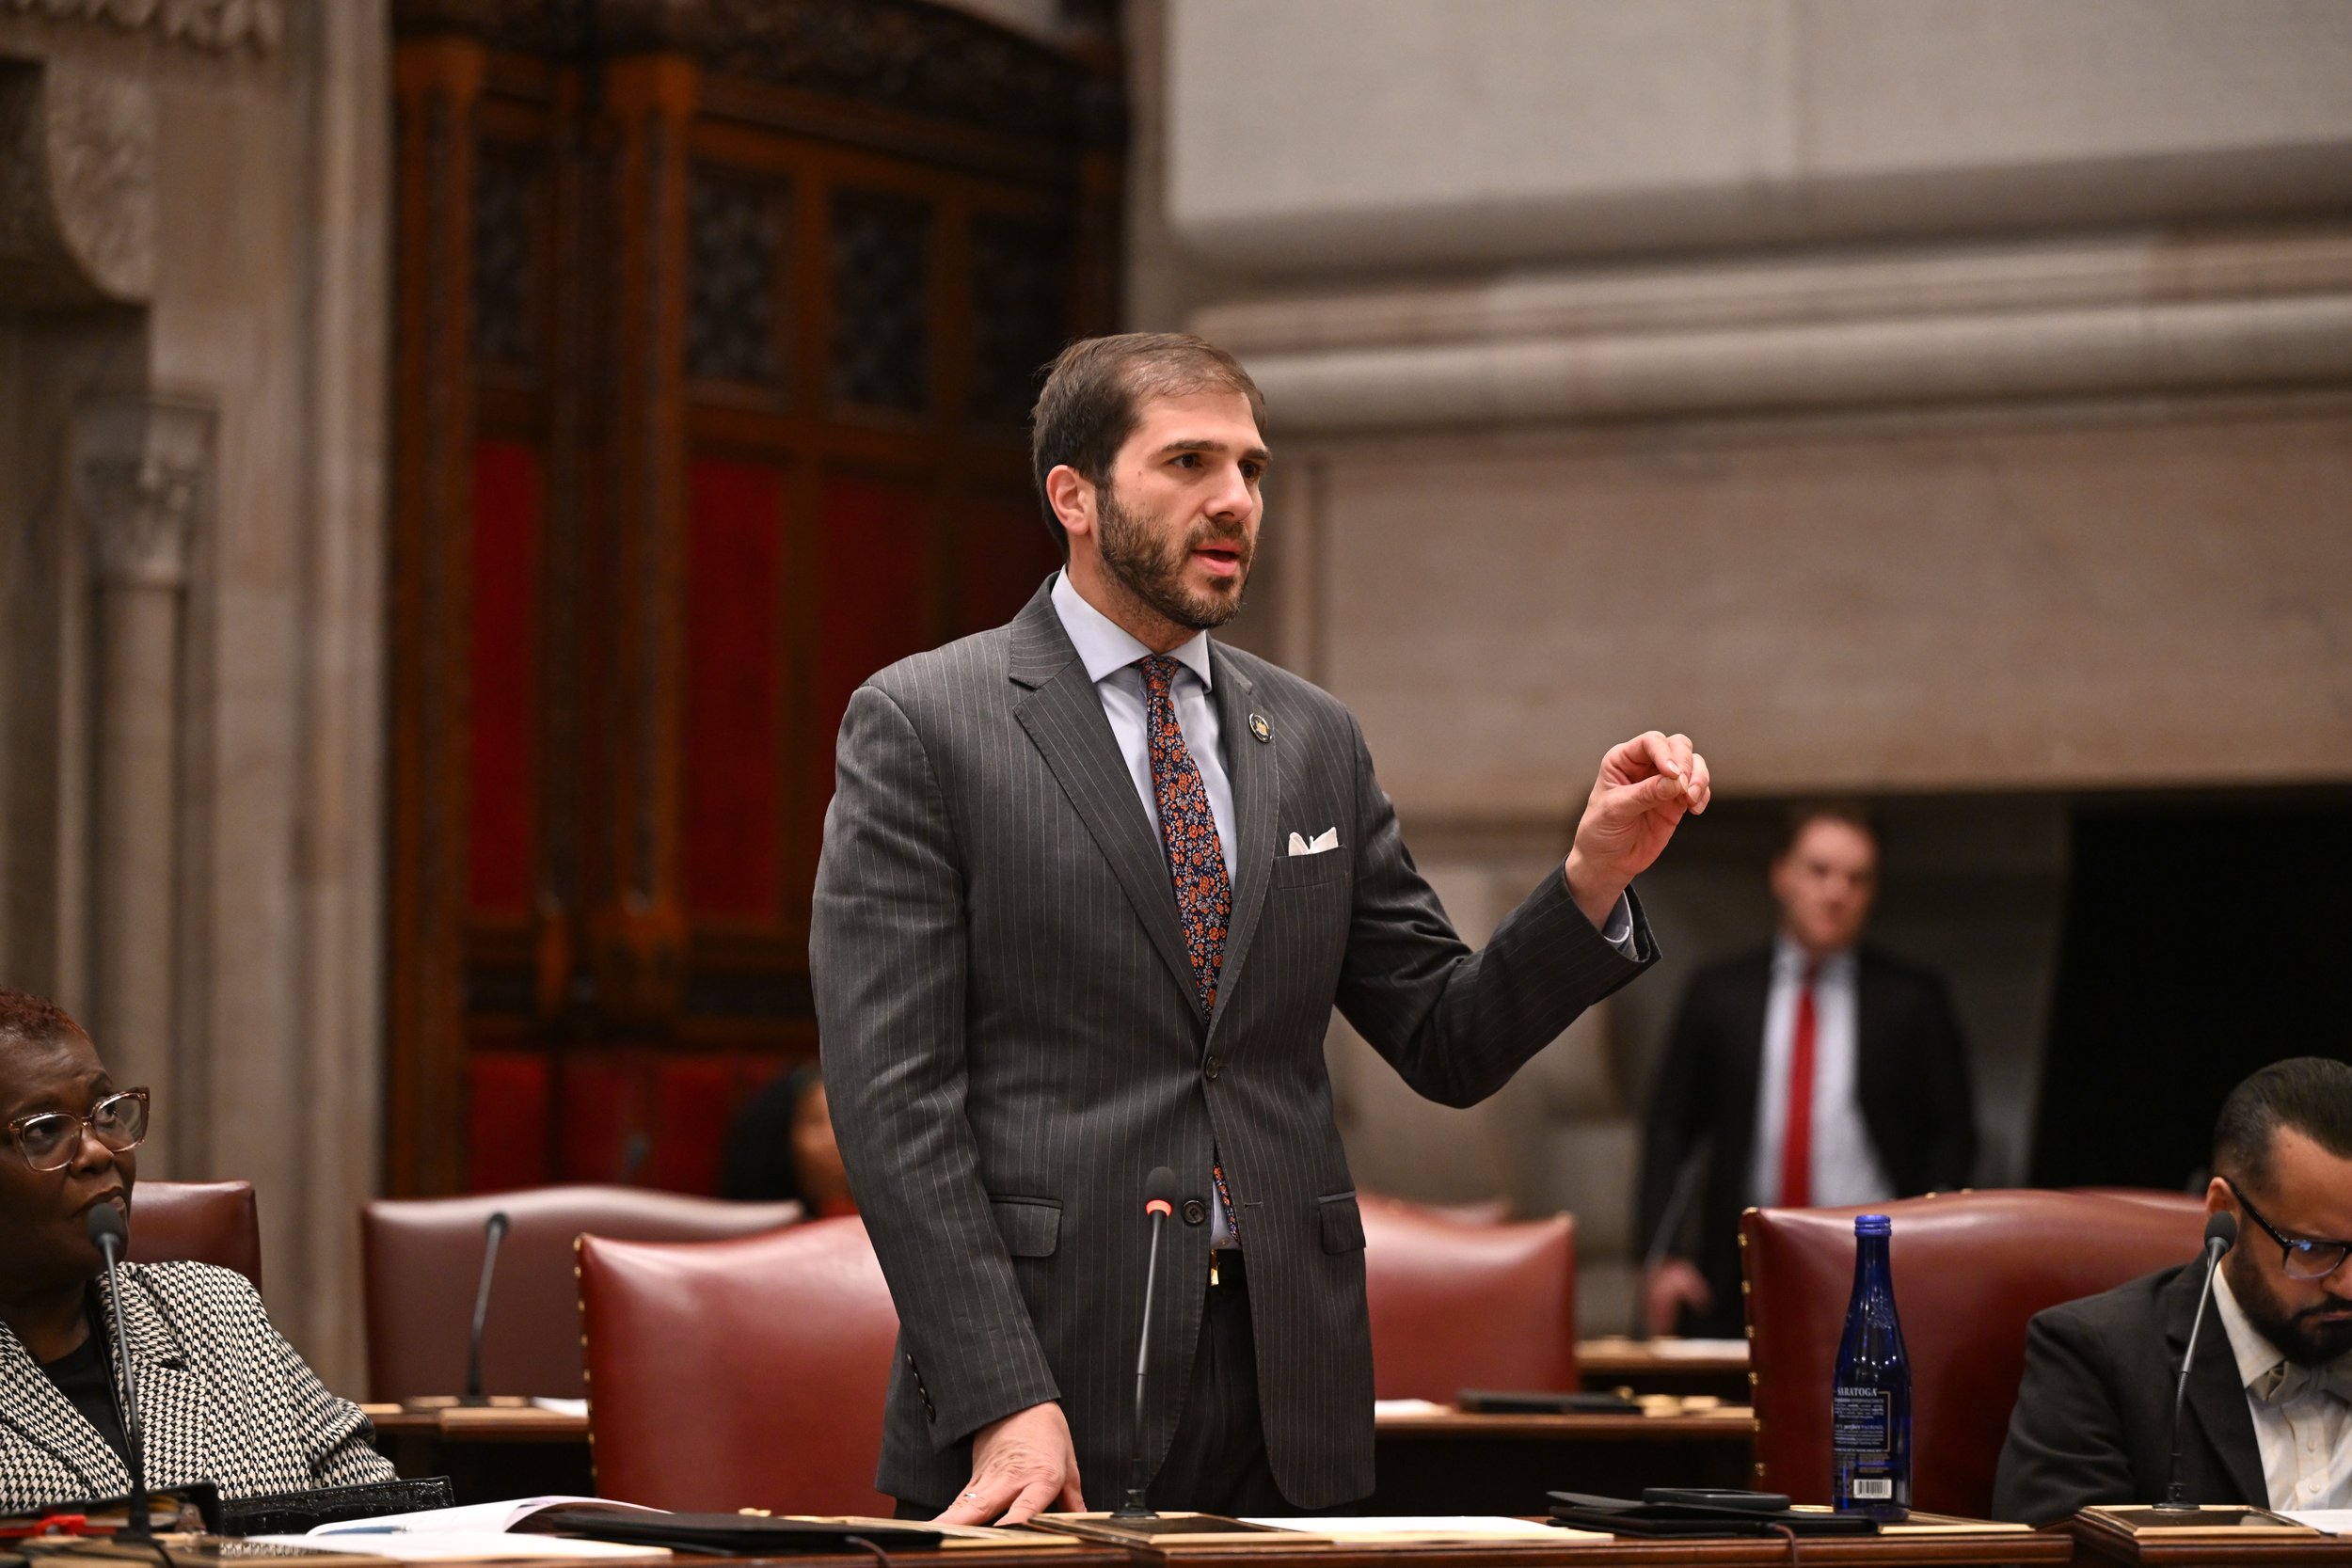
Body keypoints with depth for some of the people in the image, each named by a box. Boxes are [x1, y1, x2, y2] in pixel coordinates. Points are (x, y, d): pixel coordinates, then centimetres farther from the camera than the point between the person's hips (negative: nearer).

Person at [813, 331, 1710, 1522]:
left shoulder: (1313, 741, 13)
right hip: (1049, 1376, -4)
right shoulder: (920, 722, -2)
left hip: (1289, 1387, 4)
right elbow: (894, 1089, -9)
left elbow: (1447, 1046, 14)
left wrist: (1596, 876, -3)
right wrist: (1002, 1404, -16)